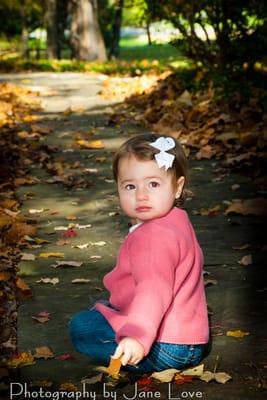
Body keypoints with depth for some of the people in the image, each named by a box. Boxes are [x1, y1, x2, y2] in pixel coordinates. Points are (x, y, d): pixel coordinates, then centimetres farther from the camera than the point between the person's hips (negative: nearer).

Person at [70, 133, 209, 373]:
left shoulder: (156, 236, -23)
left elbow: (155, 289, -37)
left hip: (165, 348, -11)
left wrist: (137, 336, -49)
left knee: (81, 327, -8)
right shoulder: (176, 223, 12)